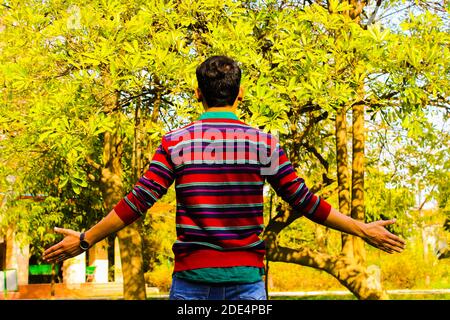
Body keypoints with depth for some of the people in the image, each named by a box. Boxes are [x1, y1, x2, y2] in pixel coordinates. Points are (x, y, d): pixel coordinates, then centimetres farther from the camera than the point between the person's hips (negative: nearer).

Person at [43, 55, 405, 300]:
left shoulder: (176, 143, -1)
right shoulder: (263, 143, 0)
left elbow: (137, 203, -4)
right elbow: (305, 202, 2)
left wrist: (85, 240, 7)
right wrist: (363, 229, 12)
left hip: (191, 278, 0)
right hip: (246, 277, 0)